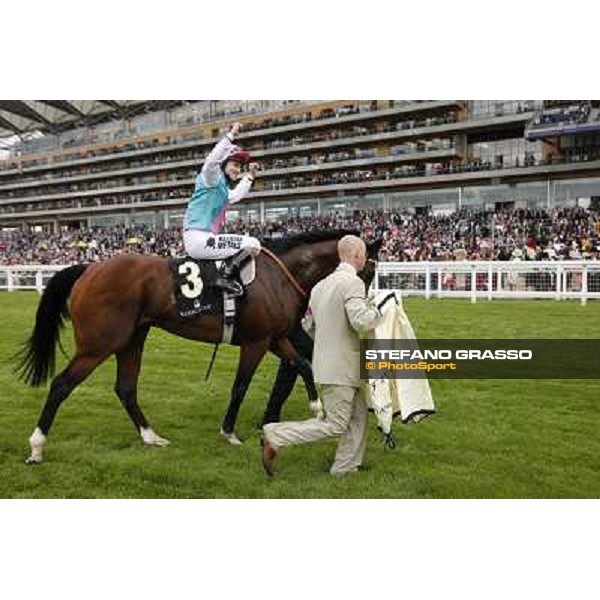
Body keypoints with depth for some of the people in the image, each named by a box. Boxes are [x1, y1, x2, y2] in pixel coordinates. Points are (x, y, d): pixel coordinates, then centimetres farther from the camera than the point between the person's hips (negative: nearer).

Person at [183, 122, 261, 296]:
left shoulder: (222, 185, 22)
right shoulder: (212, 177, -4)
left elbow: (237, 195, 42)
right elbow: (212, 160, -27)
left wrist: (250, 176, 38)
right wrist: (231, 135, -26)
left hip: (205, 238, 10)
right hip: (198, 238, -10)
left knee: (250, 244, 27)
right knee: (253, 244, -18)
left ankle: (224, 275, 14)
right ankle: (224, 277, -16)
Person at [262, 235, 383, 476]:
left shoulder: (321, 284, 10)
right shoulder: (353, 282, -16)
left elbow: (307, 325, 16)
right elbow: (360, 321, -28)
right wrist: (378, 310, -9)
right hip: (339, 367, -9)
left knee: (359, 416, 18)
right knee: (335, 425, 0)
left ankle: (344, 468, 25)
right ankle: (275, 435, 1)